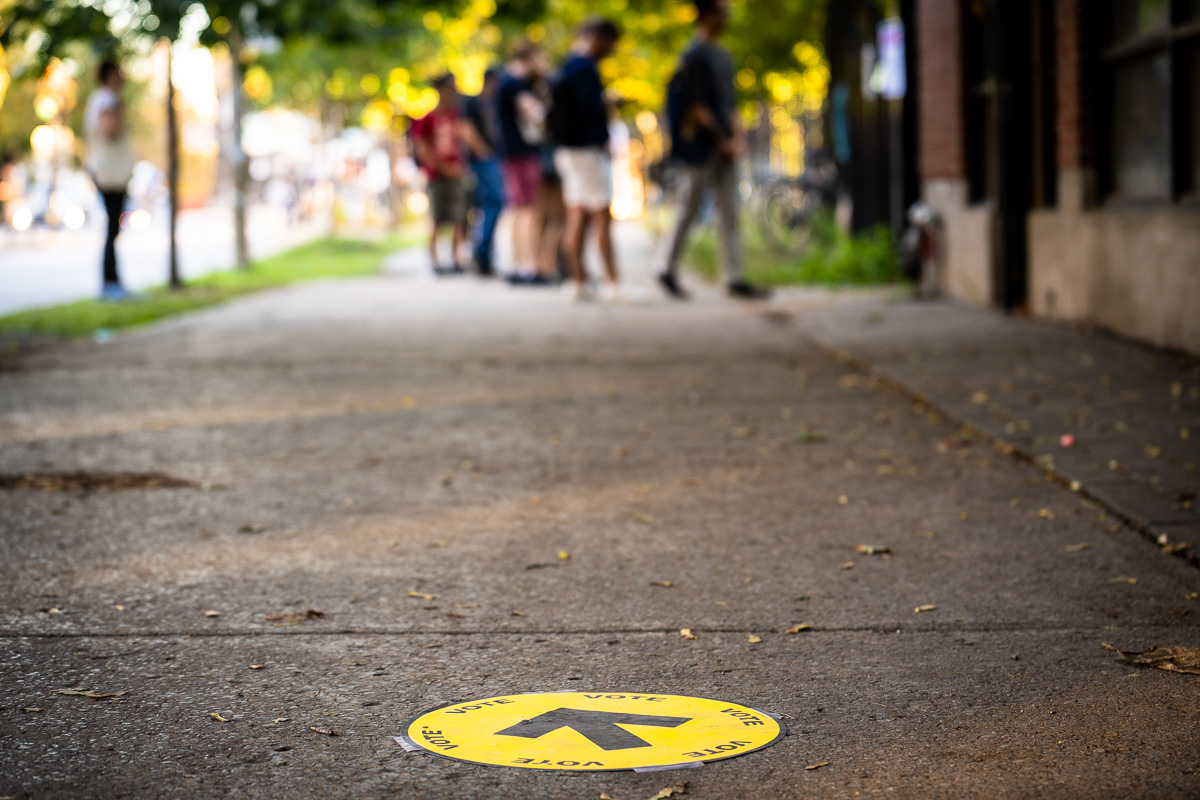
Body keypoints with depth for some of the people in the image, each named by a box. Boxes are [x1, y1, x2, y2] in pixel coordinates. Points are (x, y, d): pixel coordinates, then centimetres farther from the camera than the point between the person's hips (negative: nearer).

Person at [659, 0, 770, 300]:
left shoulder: (723, 56, 15)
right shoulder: (696, 55, -11)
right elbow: (697, 105, -15)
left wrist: (738, 135, 6)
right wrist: (722, 140, -14)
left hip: (724, 146, 8)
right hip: (702, 145, -8)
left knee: (729, 214, 4)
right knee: (691, 208, 1)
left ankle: (735, 279, 4)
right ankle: (670, 271, 15)